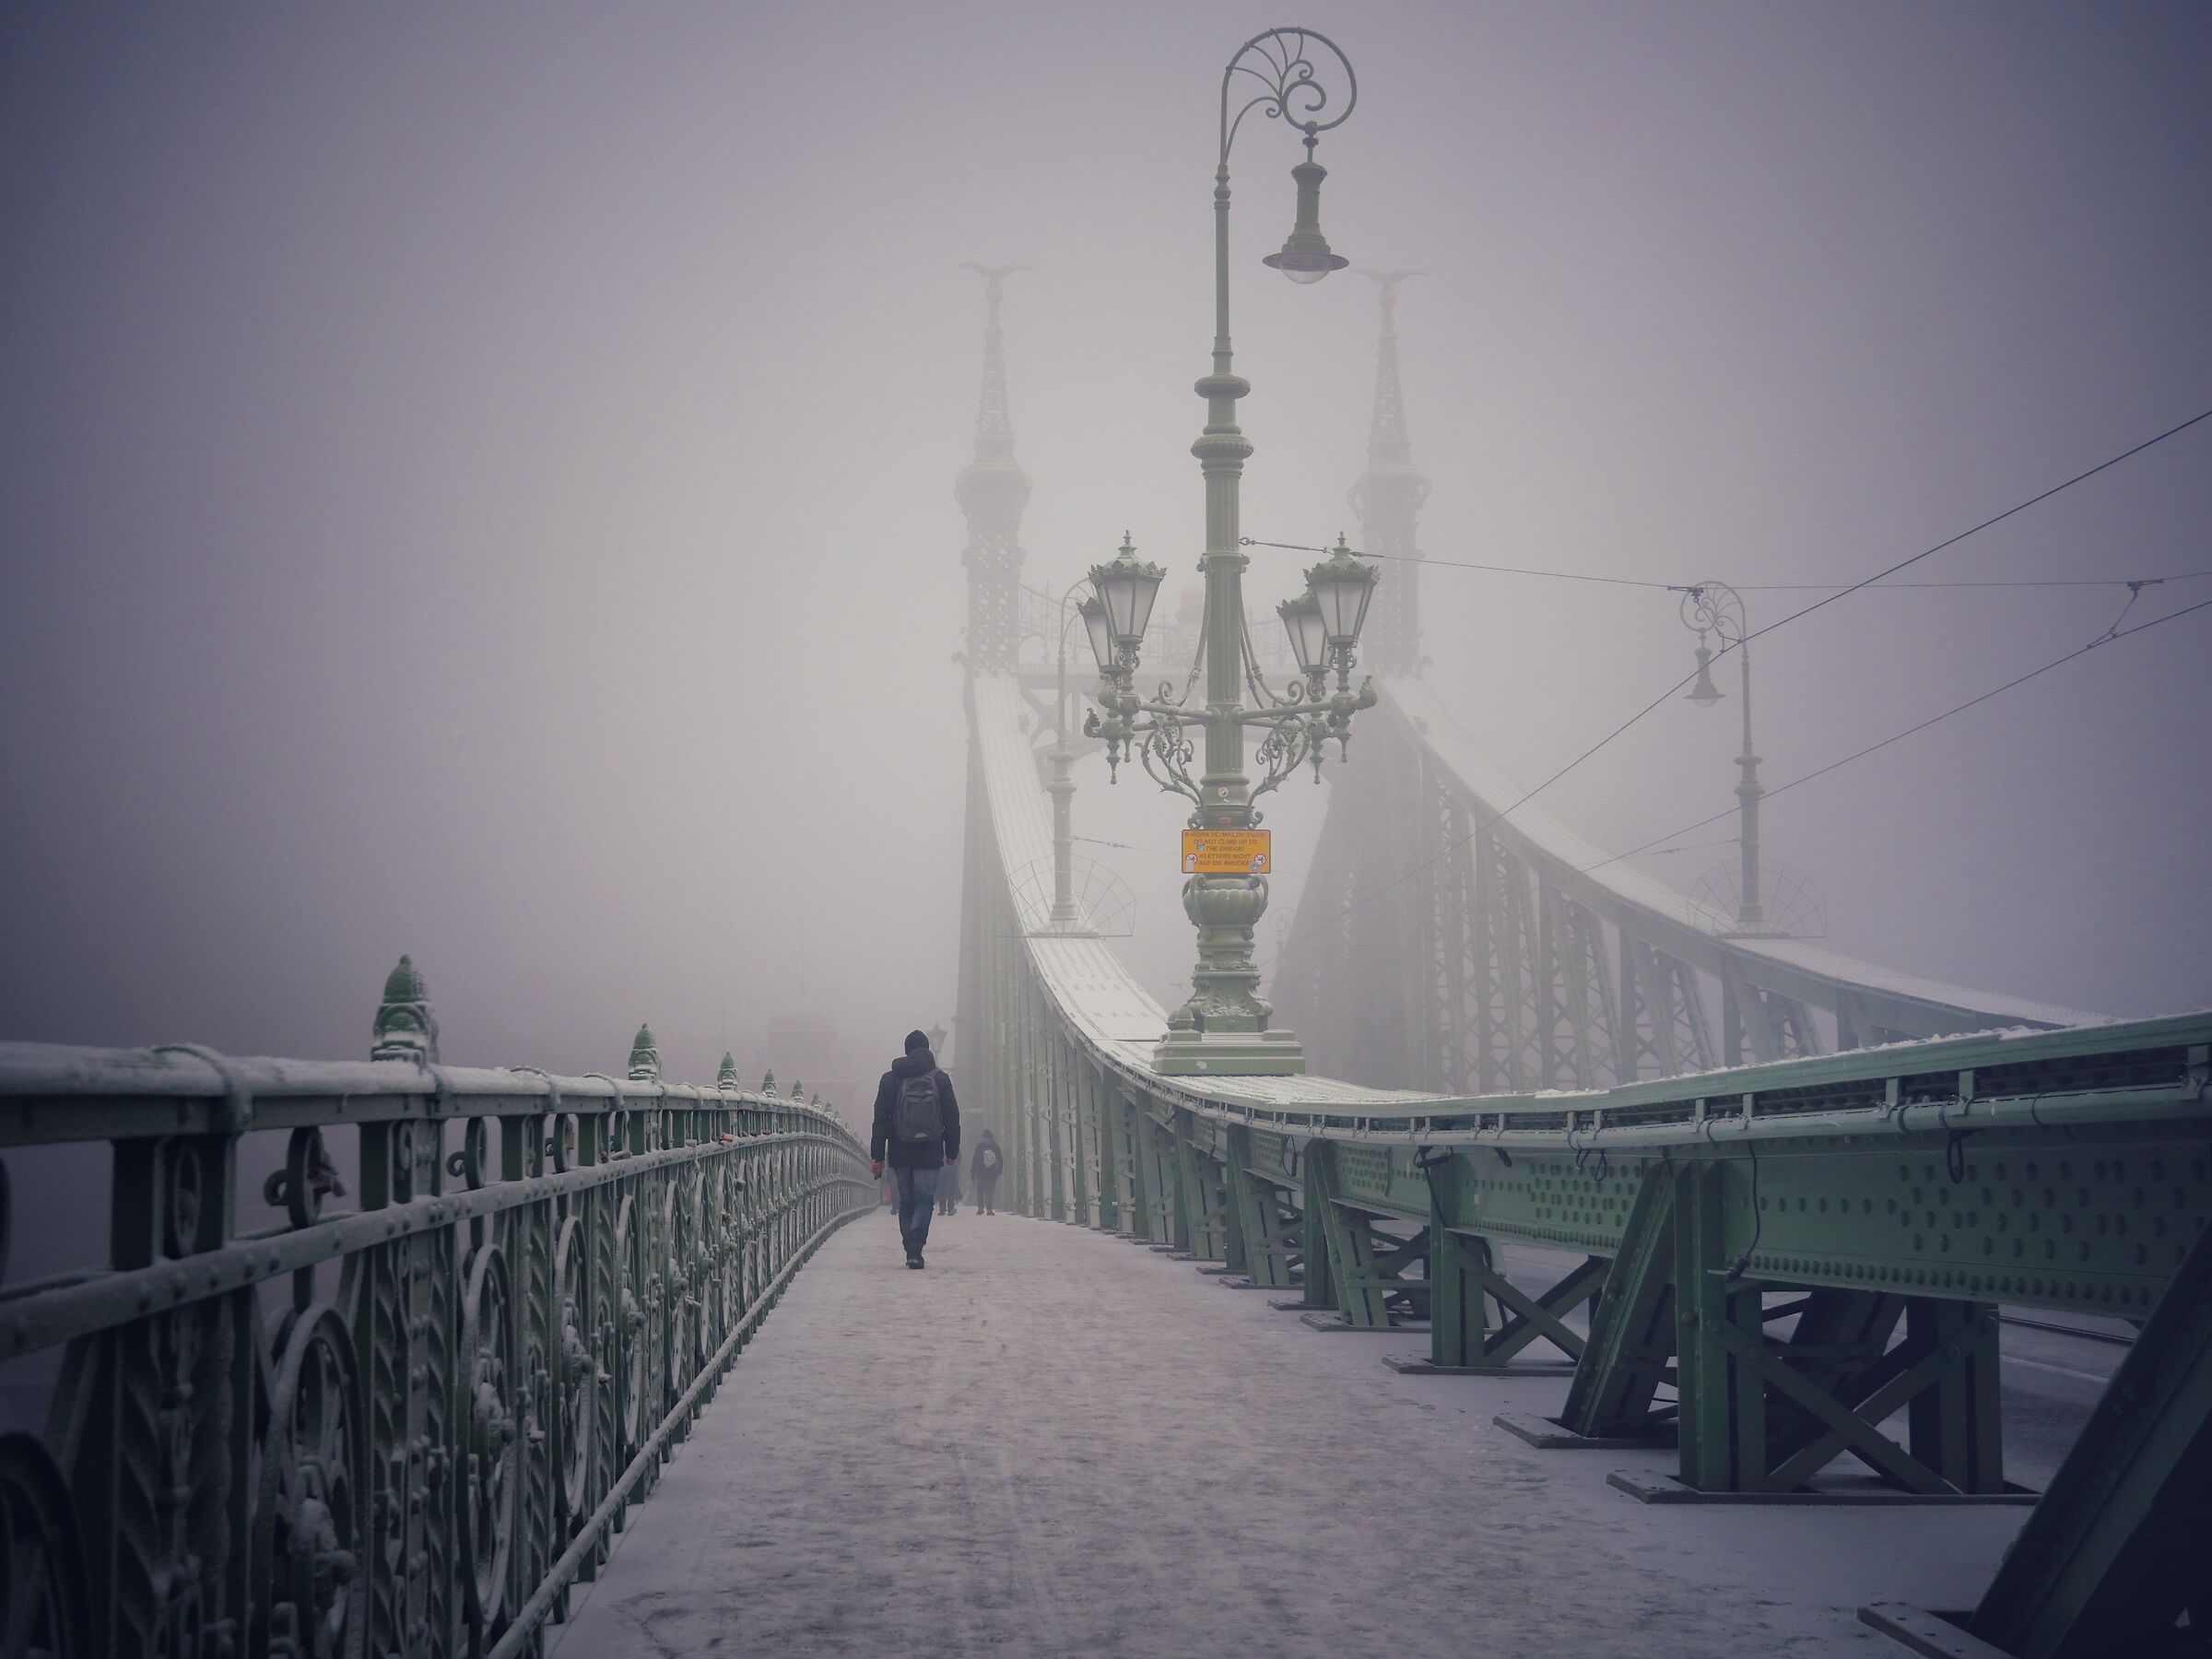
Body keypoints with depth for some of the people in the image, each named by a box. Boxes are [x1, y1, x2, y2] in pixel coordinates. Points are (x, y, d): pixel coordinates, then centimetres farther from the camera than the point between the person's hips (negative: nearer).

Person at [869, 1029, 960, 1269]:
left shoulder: (891, 1079, 1)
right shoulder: (940, 1079, 1)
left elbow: (880, 1119, 0)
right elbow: (952, 1118, 4)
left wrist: (877, 1155, 2)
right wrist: (952, 1151, 12)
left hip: (900, 1155, 1)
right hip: (930, 1154, -1)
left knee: (906, 1203, 12)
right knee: (925, 1200, -1)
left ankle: (911, 1250, 11)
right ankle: (915, 1248, -20)